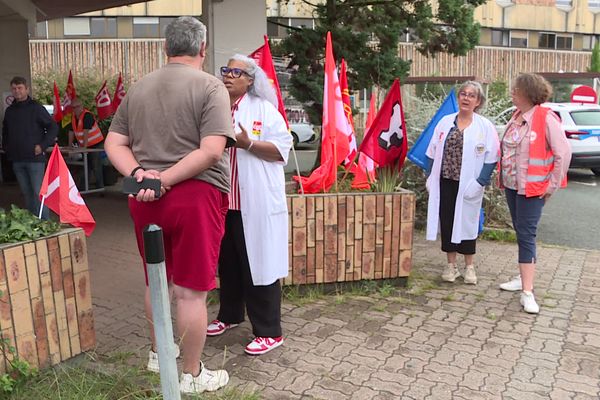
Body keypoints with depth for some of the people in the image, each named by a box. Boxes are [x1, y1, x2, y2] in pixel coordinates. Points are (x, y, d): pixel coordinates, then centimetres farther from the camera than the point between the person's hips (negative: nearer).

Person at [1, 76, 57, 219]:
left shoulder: (36, 108, -4)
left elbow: (53, 127, -7)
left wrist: (42, 146, -12)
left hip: (35, 158, -6)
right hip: (17, 160, 6)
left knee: (38, 193, -6)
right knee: (27, 193, 12)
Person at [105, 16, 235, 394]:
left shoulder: (139, 88, 11)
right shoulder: (210, 86, -7)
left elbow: (114, 143, 6)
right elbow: (211, 151, -19)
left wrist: (139, 174, -8)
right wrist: (165, 179, -15)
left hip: (145, 198, 6)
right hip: (194, 196, -6)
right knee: (190, 290, 4)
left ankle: (159, 354, 40)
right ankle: (192, 376, 18)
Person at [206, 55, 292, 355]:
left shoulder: (264, 109, -2)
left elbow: (282, 149, -9)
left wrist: (247, 143, -19)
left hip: (256, 203, -5)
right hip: (222, 201, 5)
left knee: (259, 264, -1)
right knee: (227, 262, 17)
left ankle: (269, 331, 9)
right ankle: (229, 315, 36)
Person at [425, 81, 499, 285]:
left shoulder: (485, 126, -1)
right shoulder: (445, 122, 8)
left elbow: (491, 158, -4)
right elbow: (432, 152, 10)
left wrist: (480, 182, -12)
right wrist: (430, 177, 3)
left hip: (467, 184, -3)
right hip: (445, 182, 3)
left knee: (466, 222, 5)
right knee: (446, 221, 6)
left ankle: (469, 266, 20)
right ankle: (451, 265, 19)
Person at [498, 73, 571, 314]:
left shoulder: (546, 118, -14)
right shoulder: (516, 117, 8)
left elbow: (564, 153, -15)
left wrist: (553, 185, -13)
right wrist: (504, 177, 8)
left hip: (532, 188, -7)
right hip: (511, 185, 7)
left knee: (526, 235, -9)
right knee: (521, 233, 15)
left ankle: (527, 292, -4)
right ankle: (524, 278, 28)